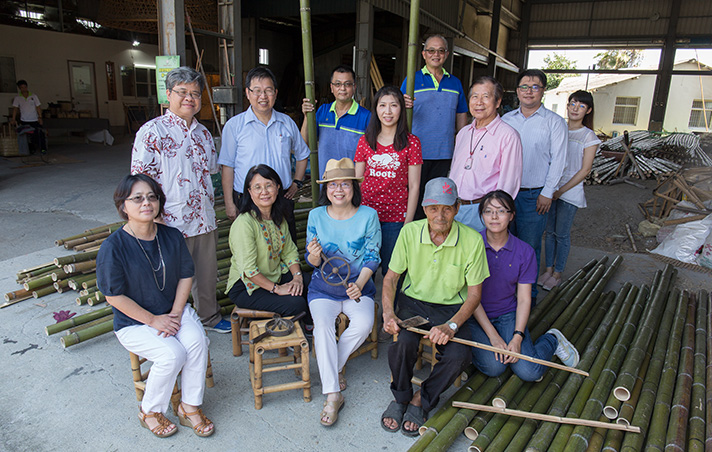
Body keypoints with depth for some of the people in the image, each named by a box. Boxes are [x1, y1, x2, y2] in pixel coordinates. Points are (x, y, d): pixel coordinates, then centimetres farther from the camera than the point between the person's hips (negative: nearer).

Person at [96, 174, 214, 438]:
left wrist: (176, 313, -8)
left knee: (197, 340, -24)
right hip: (133, 322, -4)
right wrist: (153, 320, -15)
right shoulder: (112, 247, -16)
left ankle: (190, 407, -4)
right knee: (173, 354, -26)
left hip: (173, 311, 4)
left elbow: (186, 275, 4)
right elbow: (114, 296, -14)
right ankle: (150, 411, 2)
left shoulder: (172, 236, -3)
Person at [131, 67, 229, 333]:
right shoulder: (152, 131, -8)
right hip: (173, 221, -6)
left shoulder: (202, 132, 12)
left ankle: (209, 318, 37)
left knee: (207, 272, 18)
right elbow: (141, 178, -11)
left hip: (204, 218, 6)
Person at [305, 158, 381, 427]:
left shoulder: (368, 215, -4)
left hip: (358, 286, 0)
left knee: (364, 323, -26)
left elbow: (372, 256, -3)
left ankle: (332, 367, 1)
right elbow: (312, 261, 3)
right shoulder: (316, 216, -1)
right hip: (324, 286, 1)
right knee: (323, 326, -25)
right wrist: (314, 256, -22)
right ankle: (332, 395, -16)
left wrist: (359, 284, -18)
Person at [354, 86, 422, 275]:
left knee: (391, 270, 5)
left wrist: (408, 222, -5)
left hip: (396, 217, -2)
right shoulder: (365, 141, 6)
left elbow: (413, 186, -1)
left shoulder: (411, 142, -1)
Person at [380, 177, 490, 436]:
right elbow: (390, 277, -1)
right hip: (413, 301, 1)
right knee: (402, 342, -29)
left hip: (451, 308, 0)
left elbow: (474, 294, -8)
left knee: (459, 355, -26)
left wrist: (451, 326, -23)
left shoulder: (472, 240, -14)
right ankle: (400, 398, 3)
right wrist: (388, 312, -19)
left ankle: (421, 401, 5)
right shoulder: (410, 232, -10)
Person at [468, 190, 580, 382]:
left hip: (508, 315, 2)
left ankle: (552, 339, 15)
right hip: (476, 316, -2)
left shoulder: (525, 252, -4)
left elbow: (524, 299, -2)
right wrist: (493, 336, -16)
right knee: (493, 367, -24)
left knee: (529, 372, -15)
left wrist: (517, 337, -16)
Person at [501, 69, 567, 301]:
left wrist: (547, 193, -8)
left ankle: (528, 294, 17)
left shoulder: (554, 122, 1)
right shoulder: (506, 119, 11)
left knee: (529, 246, 3)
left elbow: (558, 160, -3)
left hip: (534, 195, -3)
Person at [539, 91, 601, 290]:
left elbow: (584, 170, -7)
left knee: (562, 234, 2)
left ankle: (557, 273, 16)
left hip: (570, 191, -3)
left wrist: (561, 190, -13)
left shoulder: (589, 136, -4)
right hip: (550, 188, 4)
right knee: (549, 231, 10)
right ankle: (548, 269, 22)